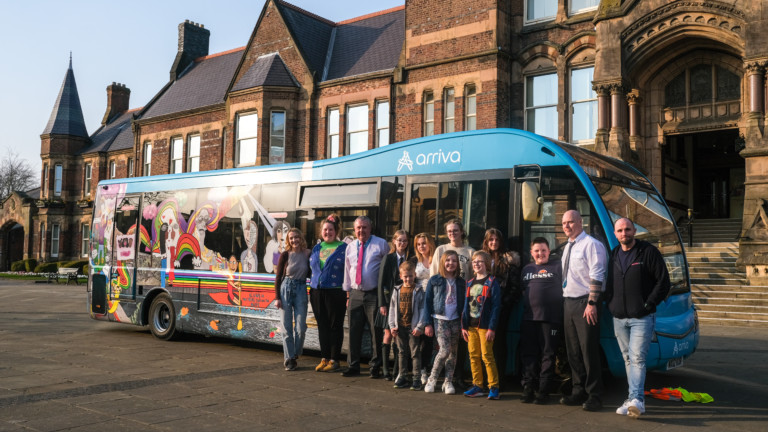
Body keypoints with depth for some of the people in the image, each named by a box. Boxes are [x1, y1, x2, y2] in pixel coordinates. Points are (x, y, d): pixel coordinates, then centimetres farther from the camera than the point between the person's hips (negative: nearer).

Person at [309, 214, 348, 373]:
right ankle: (324, 358, 18)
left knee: (335, 326, 1)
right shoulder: (316, 248, 15)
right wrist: (311, 289, 12)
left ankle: (334, 360, 8)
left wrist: (347, 293, -12)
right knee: (322, 326, 9)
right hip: (317, 292, 5)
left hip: (335, 293, -5)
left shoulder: (344, 248, -1)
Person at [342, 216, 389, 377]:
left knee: (376, 332, 1)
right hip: (355, 294, 4)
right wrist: (348, 294, 13)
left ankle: (375, 367, 12)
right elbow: (347, 271, 17)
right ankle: (353, 366, 16)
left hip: (374, 294, -4)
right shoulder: (350, 247, 13)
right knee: (354, 331, 6)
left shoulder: (381, 244, 0)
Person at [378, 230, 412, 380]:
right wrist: (382, 303, -7)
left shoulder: (411, 259, 5)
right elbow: (381, 282, -2)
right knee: (388, 334, 1)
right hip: (390, 300, -1)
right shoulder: (388, 258, 0)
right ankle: (385, 368, 11)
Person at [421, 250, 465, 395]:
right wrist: (427, 323, -3)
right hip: (440, 319, -3)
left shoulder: (461, 283, 9)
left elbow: (464, 304, 12)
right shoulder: (434, 280, 1)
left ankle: (448, 381, 17)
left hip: (455, 321, 3)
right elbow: (427, 302, 1)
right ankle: (432, 379, 2)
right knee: (445, 349, -14)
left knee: (453, 352, 5)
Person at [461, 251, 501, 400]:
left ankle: (493, 387, 3)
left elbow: (496, 305, -11)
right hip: (471, 326, 6)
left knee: (487, 356, -5)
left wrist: (492, 328, -16)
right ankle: (477, 386, 16)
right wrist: (464, 326, 9)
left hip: (485, 325, -6)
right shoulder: (470, 283, 13)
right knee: (473, 356, 8)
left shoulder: (492, 282, -6)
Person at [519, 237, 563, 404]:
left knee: (548, 355, 0)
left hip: (550, 318, -5)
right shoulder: (527, 269, 19)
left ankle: (543, 391, 4)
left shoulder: (557, 266, 3)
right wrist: (525, 306, 12)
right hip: (529, 317, 5)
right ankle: (528, 388, 11)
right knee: (528, 354, 5)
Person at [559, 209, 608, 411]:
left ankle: (594, 396, 2)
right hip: (569, 302, 9)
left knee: (589, 351, -6)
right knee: (573, 350, 12)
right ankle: (578, 391, 21)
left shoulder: (591, 245, -9)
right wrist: (565, 300, 16)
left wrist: (592, 303, -22)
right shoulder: (568, 248, 17)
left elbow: (596, 277, -16)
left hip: (584, 303, -8)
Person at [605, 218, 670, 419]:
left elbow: (663, 280, -5)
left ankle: (636, 399, -17)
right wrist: (609, 303, 7)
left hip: (641, 317, -6)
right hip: (619, 319, 6)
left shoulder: (648, 252, -4)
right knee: (628, 359, 10)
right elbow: (608, 283, 21)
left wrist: (649, 304, -10)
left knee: (637, 358, -14)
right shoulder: (613, 255, 12)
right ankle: (635, 400, 17)